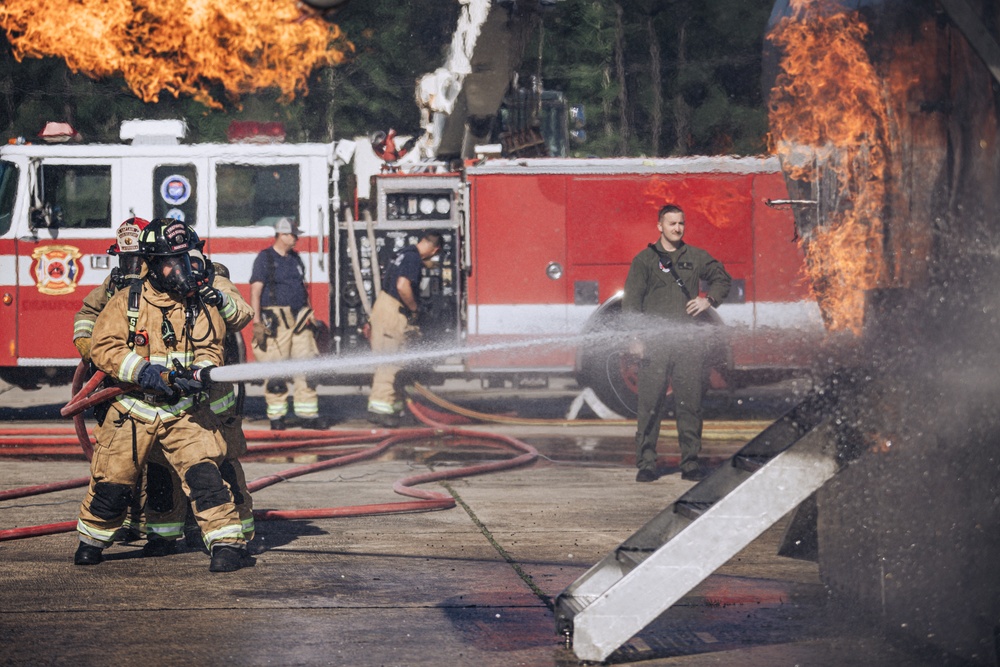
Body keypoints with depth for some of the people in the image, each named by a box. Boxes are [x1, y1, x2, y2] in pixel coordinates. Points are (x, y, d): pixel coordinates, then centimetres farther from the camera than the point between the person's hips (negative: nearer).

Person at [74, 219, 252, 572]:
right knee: (112, 482, 5)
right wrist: (144, 372, -22)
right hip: (133, 409, 0)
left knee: (204, 473, -16)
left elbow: (210, 349, 0)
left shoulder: (199, 304, 0)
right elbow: (104, 346, -10)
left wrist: (200, 372, -24)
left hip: (184, 410, 0)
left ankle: (228, 543, -12)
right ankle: (91, 540, 29)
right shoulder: (126, 302, -5)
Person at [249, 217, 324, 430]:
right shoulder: (265, 258, -2)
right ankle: (276, 417, 3)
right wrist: (257, 323, -15)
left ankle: (307, 414, 4)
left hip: (299, 322, 6)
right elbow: (255, 291, -8)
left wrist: (309, 316, 20)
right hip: (275, 322, -6)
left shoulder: (295, 259, 18)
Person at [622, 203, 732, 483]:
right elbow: (631, 301, 1)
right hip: (655, 342, -2)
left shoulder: (695, 257, 12)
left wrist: (709, 300, 5)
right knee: (650, 404, -5)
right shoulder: (644, 259, 5)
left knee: (690, 404, 2)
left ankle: (691, 462, 8)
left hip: (690, 342, 2)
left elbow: (722, 278, 24)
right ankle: (646, 463, -2)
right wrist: (635, 338, -8)